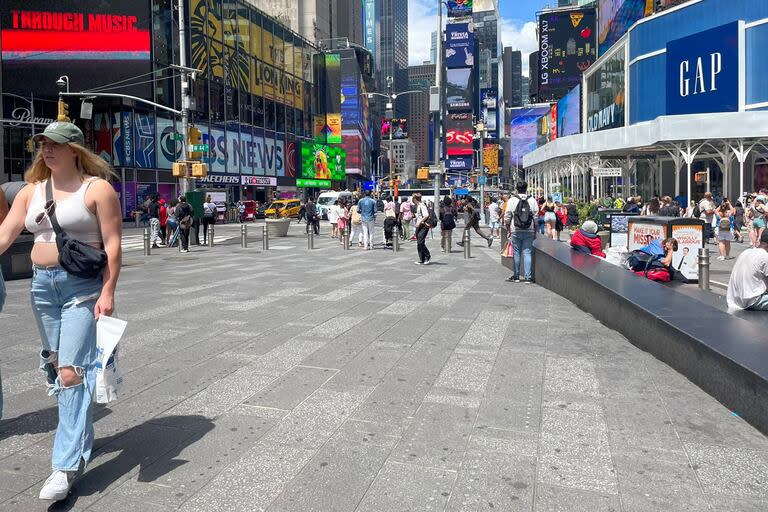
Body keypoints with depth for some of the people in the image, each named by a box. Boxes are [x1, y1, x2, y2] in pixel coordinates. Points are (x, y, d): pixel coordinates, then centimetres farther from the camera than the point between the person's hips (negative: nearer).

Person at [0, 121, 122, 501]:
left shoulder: (97, 188, -5)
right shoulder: (31, 192, 12)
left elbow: (112, 243, -10)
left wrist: (107, 292, -17)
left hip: (83, 286, -6)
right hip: (43, 285, 7)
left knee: (72, 371, -11)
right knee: (56, 367, 14)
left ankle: (66, 465, -8)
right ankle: (82, 437, 33)